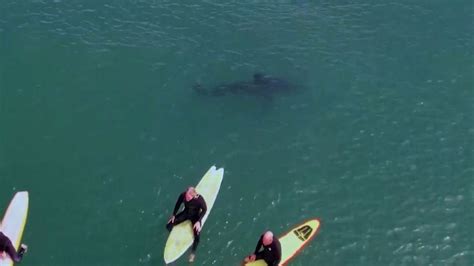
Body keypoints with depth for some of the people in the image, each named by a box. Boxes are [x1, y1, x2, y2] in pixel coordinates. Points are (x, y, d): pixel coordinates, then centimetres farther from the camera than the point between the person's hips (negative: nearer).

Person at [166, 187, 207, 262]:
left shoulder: (200, 199, -36)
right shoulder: (183, 195, -28)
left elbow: (204, 209, -17)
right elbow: (178, 204, -5)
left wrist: (198, 221, -23)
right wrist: (174, 215, -1)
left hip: (195, 216, -3)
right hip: (185, 213, 3)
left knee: (197, 236, -17)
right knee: (168, 226, -6)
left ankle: (193, 253, 16)